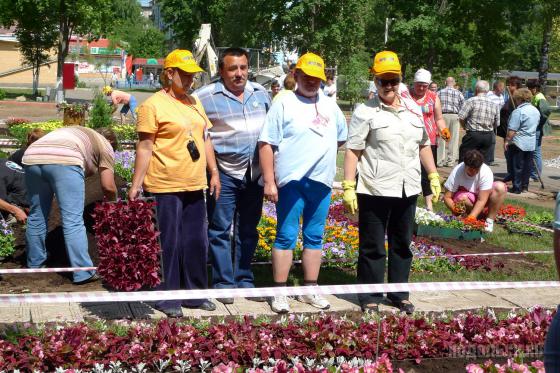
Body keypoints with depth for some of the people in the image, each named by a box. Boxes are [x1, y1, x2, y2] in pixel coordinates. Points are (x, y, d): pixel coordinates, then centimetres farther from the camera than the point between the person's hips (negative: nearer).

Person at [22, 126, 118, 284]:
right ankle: (84, 273, 0)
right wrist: (112, 203, 33)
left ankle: (34, 265, 31)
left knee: (36, 216, 19)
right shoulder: (105, 145, 23)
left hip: (32, 158, 6)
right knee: (73, 221, -2)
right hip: (63, 161, -6)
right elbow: (108, 186, 15)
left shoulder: (76, 132, 41)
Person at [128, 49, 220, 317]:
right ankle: (167, 298, 12)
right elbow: (145, 148, -10)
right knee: (168, 244, 0)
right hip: (165, 188, -7)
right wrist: (136, 185, -12)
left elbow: (205, 139, 21)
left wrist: (213, 172, 16)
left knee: (196, 243, 12)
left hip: (195, 187, 7)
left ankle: (194, 293, 24)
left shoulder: (194, 102, 15)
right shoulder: (153, 105, -8)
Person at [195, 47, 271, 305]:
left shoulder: (261, 93, 9)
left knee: (248, 231, 12)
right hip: (224, 173, -5)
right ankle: (223, 284, 10)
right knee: (220, 230, 1)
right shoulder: (206, 97, -7)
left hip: (254, 173, 5)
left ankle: (244, 281, 23)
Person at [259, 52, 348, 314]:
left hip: (321, 182, 5)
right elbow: (266, 144, -8)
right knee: (286, 237, -1)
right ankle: (279, 293, 6)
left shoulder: (330, 106, 12)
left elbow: (341, 137, 27)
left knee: (314, 238, 11)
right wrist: (269, 181, -13)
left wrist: (323, 150, 11)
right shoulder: (283, 104, -4)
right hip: (292, 181, -5)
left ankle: (310, 289, 22)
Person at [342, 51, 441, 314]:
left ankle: (399, 294, 26)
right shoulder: (365, 112, -5)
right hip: (375, 191, -5)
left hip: (408, 190, 5)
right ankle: (370, 298, 14)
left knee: (402, 244, 14)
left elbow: (424, 145, 21)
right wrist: (348, 186, -14)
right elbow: (352, 151, -9)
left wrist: (433, 176, 15)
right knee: (373, 247, 3)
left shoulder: (413, 109, 12)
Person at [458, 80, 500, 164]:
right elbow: (497, 123, 10)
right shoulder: (494, 104, 6)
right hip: (488, 136, 5)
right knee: (485, 162, 9)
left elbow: (461, 118, -11)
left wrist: (466, 127, 7)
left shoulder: (471, 101, -9)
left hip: (473, 135, -5)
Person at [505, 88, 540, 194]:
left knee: (517, 166, 0)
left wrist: (507, 140, -12)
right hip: (531, 143, 8)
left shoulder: (518, 111, -18)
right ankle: (525, 186, 21)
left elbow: (512, 130, -19)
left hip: (518, 143, -7)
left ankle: (517, 188, 4)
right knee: (527, 165, 13)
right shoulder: (536, 111, 8)